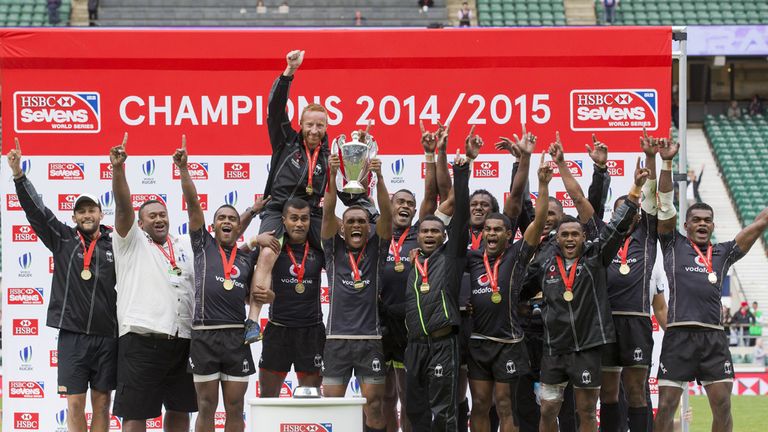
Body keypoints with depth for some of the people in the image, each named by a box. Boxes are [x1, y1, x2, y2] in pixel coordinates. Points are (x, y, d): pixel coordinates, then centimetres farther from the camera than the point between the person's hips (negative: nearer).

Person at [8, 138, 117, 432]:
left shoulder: (114, 246, 5)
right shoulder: (63, 239, 6)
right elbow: (36, 211, -1)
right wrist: (18, 174, -12)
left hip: (107, 336, 0)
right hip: (72, 334, 0)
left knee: (102, 403, 5)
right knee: (75, 403, -1)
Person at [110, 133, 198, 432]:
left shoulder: (185, 246, 18)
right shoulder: (132, 243, 6)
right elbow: (123, 207, -8)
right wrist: (118, 169, -23)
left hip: (183, 339, 5)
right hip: (142, 340, -5)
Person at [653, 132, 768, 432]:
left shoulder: (723, 253, 17)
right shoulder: (674, 245, 12)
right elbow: (664, 205, 3)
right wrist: (667, 163, -4)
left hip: (714, 337, 3)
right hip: (679, 335, -3)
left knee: (722, 405, 0)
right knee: (666, 406, -3)